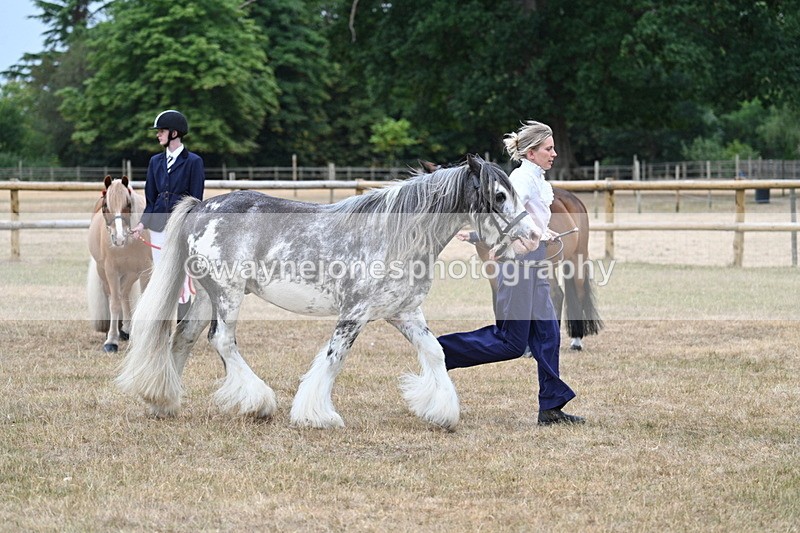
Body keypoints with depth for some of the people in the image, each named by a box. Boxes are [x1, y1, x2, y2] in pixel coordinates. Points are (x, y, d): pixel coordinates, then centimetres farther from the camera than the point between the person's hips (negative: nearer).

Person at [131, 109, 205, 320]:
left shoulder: (193, 161, -5)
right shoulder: (156, 161, 11)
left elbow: (195, 201, -6)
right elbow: (151, 198, 13)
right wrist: (143, 223, -1)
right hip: (158, 225, 5)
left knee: (181, 279, -5)